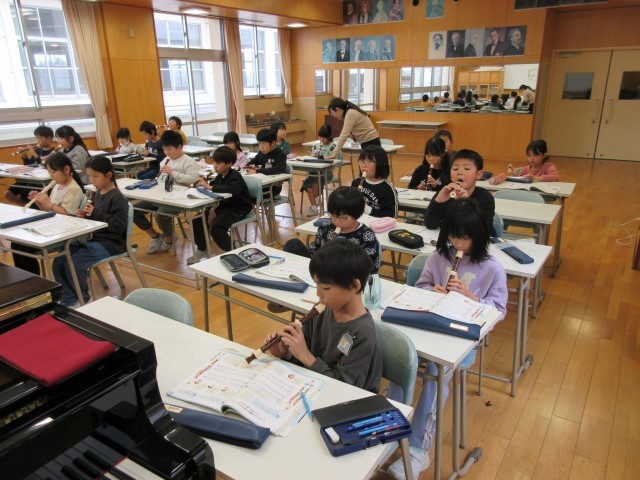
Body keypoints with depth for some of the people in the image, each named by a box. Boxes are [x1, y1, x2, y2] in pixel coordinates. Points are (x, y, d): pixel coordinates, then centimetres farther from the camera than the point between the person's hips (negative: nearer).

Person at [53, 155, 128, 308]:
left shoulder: (117, 198, -15)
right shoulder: (97, 194, 11)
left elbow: (118, 226, -22)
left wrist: (96, 214, -23)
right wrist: (85, 216, 2)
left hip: (109, 243, -9)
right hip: (91, 239, 9)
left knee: (73, 264, -20)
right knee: (58, 261, -3)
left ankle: (82, 299, 3)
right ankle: (68, 300, 7)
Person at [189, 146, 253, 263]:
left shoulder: (235, 177, -19)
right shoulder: (220, 176, 5)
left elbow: (232, 189, -40)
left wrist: (210, 187, -39)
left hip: (239, 209, -8)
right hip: (224, 206, 8)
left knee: (216, 226, -29)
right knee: (198, 219, -4)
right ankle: (201, 250, 13)